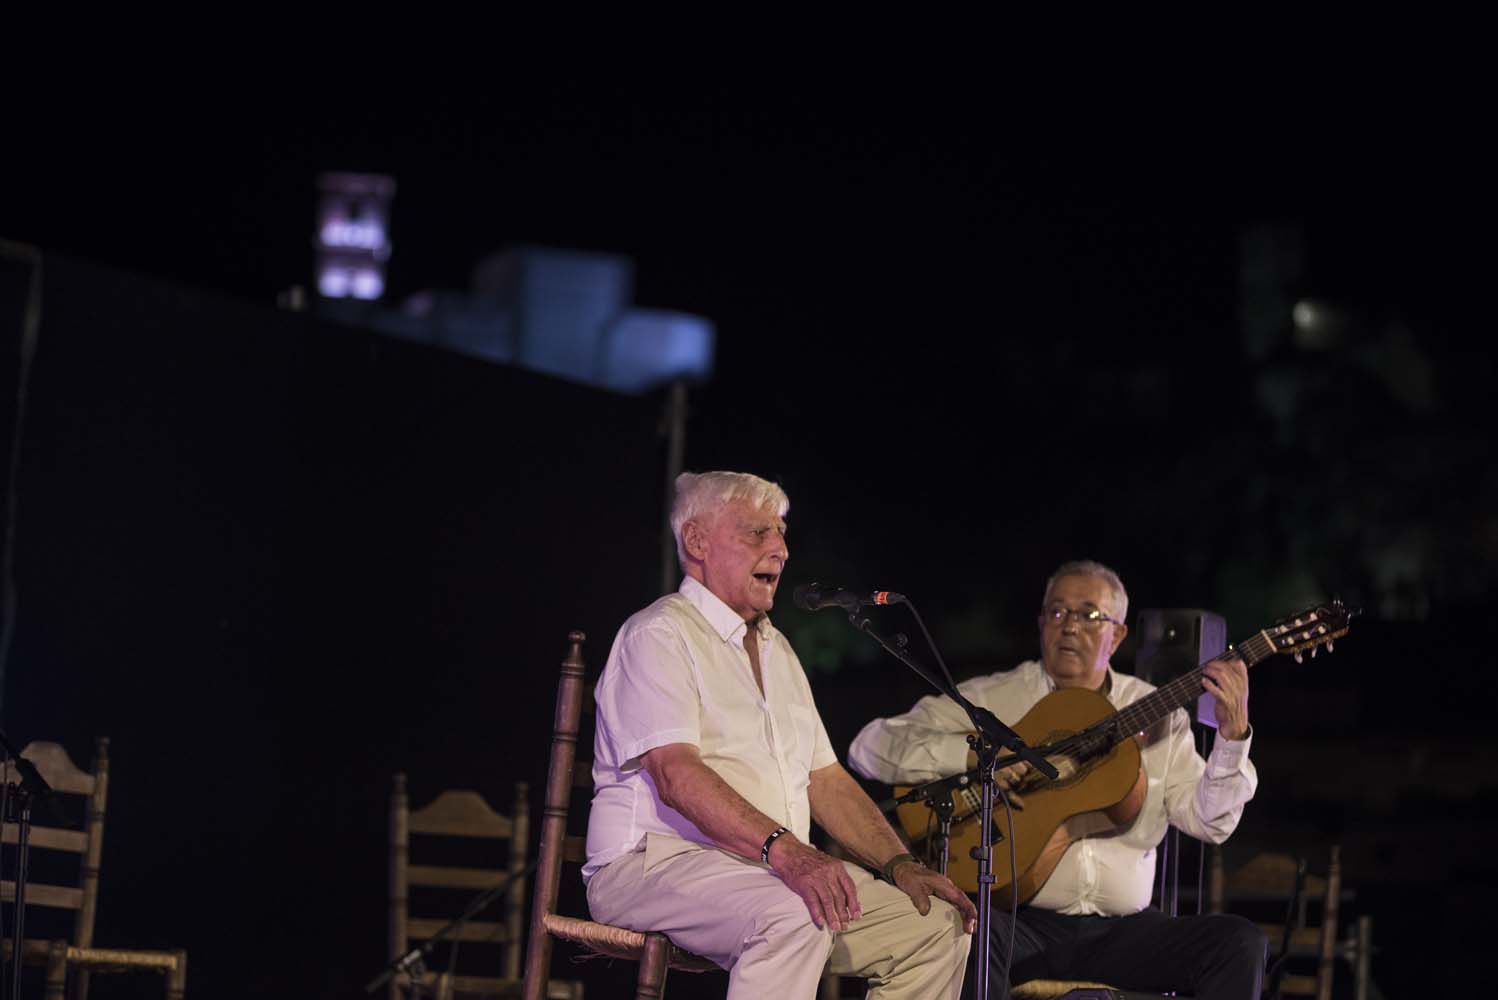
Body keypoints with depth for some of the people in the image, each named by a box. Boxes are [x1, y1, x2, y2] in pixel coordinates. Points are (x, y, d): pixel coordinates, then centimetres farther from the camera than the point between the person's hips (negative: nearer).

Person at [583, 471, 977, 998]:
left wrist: (899, 864, 6)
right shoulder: (659, 634, -5)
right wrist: (784, 850, -33)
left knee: (938, 924, -5)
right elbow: (675, 775, -20)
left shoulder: (775, 648, 25)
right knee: (793, 916, -37)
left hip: (784, 867, 9)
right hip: (657, 862, -9)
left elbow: (825, 778, 23)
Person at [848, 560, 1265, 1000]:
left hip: (1120, 929, 3)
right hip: (1023, 923, -3)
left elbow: (1208, 821, 5)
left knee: (1240, 942, -20)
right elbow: (870, 746, -3)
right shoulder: (991, 698, 4)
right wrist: (973, 753, -16)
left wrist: (1233, 734, -10)